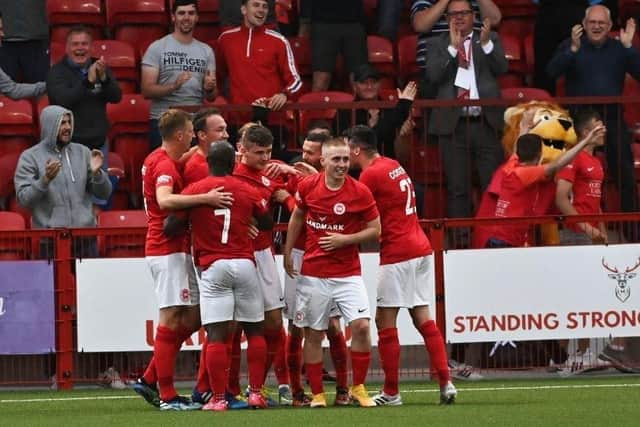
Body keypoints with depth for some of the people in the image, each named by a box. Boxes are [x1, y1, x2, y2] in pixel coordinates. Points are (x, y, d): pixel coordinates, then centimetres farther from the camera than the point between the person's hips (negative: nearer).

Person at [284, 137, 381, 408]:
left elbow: (375, 230, -1)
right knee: (313, 334, 4)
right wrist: (287, 253, 15)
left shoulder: (360, 192, -7)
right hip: (313, 272, 1)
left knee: (361, 325, -14)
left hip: (348, 273, -1)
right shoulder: (307, 187, -2)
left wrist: (344, 240, -13)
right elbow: (297, 218, 15)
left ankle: (358, 388, 1)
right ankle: (317, 394, 14)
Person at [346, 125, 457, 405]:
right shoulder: (394, 166, 14)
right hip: (421, 248, 9)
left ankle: (391, 393, 2)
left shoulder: (371, 175, -12)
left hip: (397, 254, -9)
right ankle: (446, 384, 3)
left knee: (385, 321, -1)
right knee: (423, 317, 9)